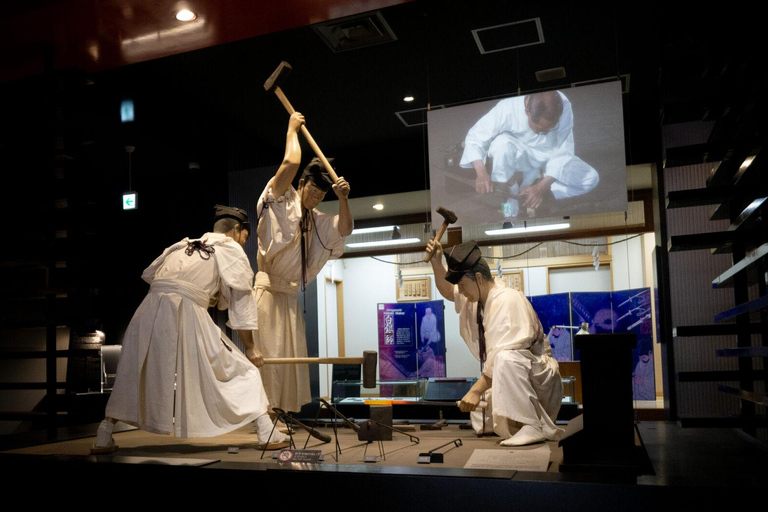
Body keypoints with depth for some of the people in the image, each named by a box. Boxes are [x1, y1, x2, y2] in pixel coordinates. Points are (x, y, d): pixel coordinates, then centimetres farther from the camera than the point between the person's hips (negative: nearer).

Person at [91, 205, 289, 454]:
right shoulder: (231, 250, 12)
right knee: (242, 369, 8)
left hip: (151, 310, 5)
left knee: (133, 376, 24)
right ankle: (267, 433, 5)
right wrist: (250, 348, 16)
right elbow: (241, 305, 10)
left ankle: (104, 438, 26)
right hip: (187, 314, -5)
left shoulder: (183, 245, 27)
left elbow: (149, 274, 23)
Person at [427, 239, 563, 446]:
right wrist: (436, 263, 7)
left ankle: (534, 427, -28)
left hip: (537, 374, -9)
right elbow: (448, 292, 23)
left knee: (506, 359, -38)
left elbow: (501, 355, -29)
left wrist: (477, 390, -29)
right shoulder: (478, 297, 5)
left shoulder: (507, 300, -22)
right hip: (511, 379, 9)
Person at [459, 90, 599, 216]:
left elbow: (563, 152, -21)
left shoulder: (564, 107, -26)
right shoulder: (507, 109, -31)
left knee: (591, 178, -14)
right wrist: (481, 173, -40)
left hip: (551, 159, 3)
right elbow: (474, 138, -24)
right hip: (518, 159, -3)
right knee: (501, 143, -36)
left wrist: (542, 187, -31)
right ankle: (509, 198, -15)